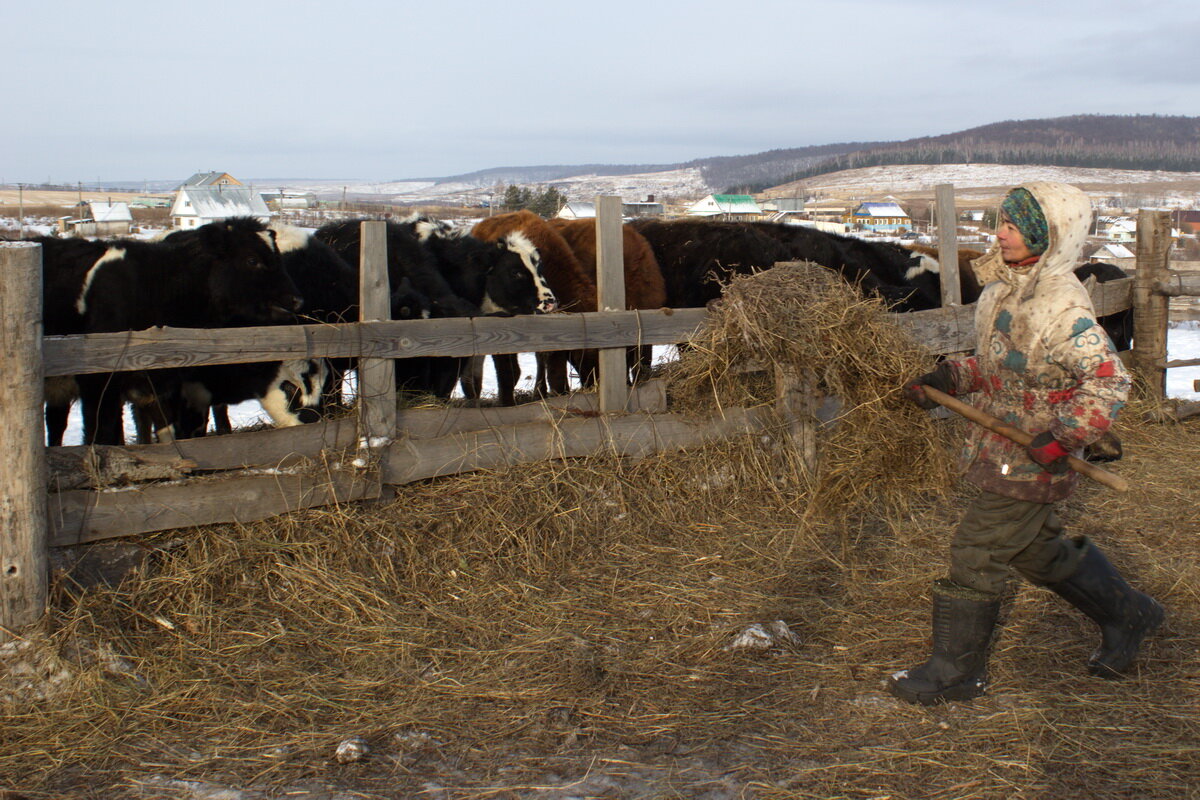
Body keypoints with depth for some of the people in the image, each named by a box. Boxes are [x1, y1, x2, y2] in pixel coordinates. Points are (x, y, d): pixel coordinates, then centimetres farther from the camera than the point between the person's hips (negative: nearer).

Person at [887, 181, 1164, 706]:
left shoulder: (1061, 308, -22)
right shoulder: (1008, 288, 6)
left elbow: (1108, 383, -25)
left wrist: (1063, 439, -30)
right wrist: (946, 379, 6)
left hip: (1029, 461, -9)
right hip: (1002, 451, 9)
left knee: (974, 555, -3)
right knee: (1040, 550, 22)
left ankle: (955, 672, 12)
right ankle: (1126, 614, 41)